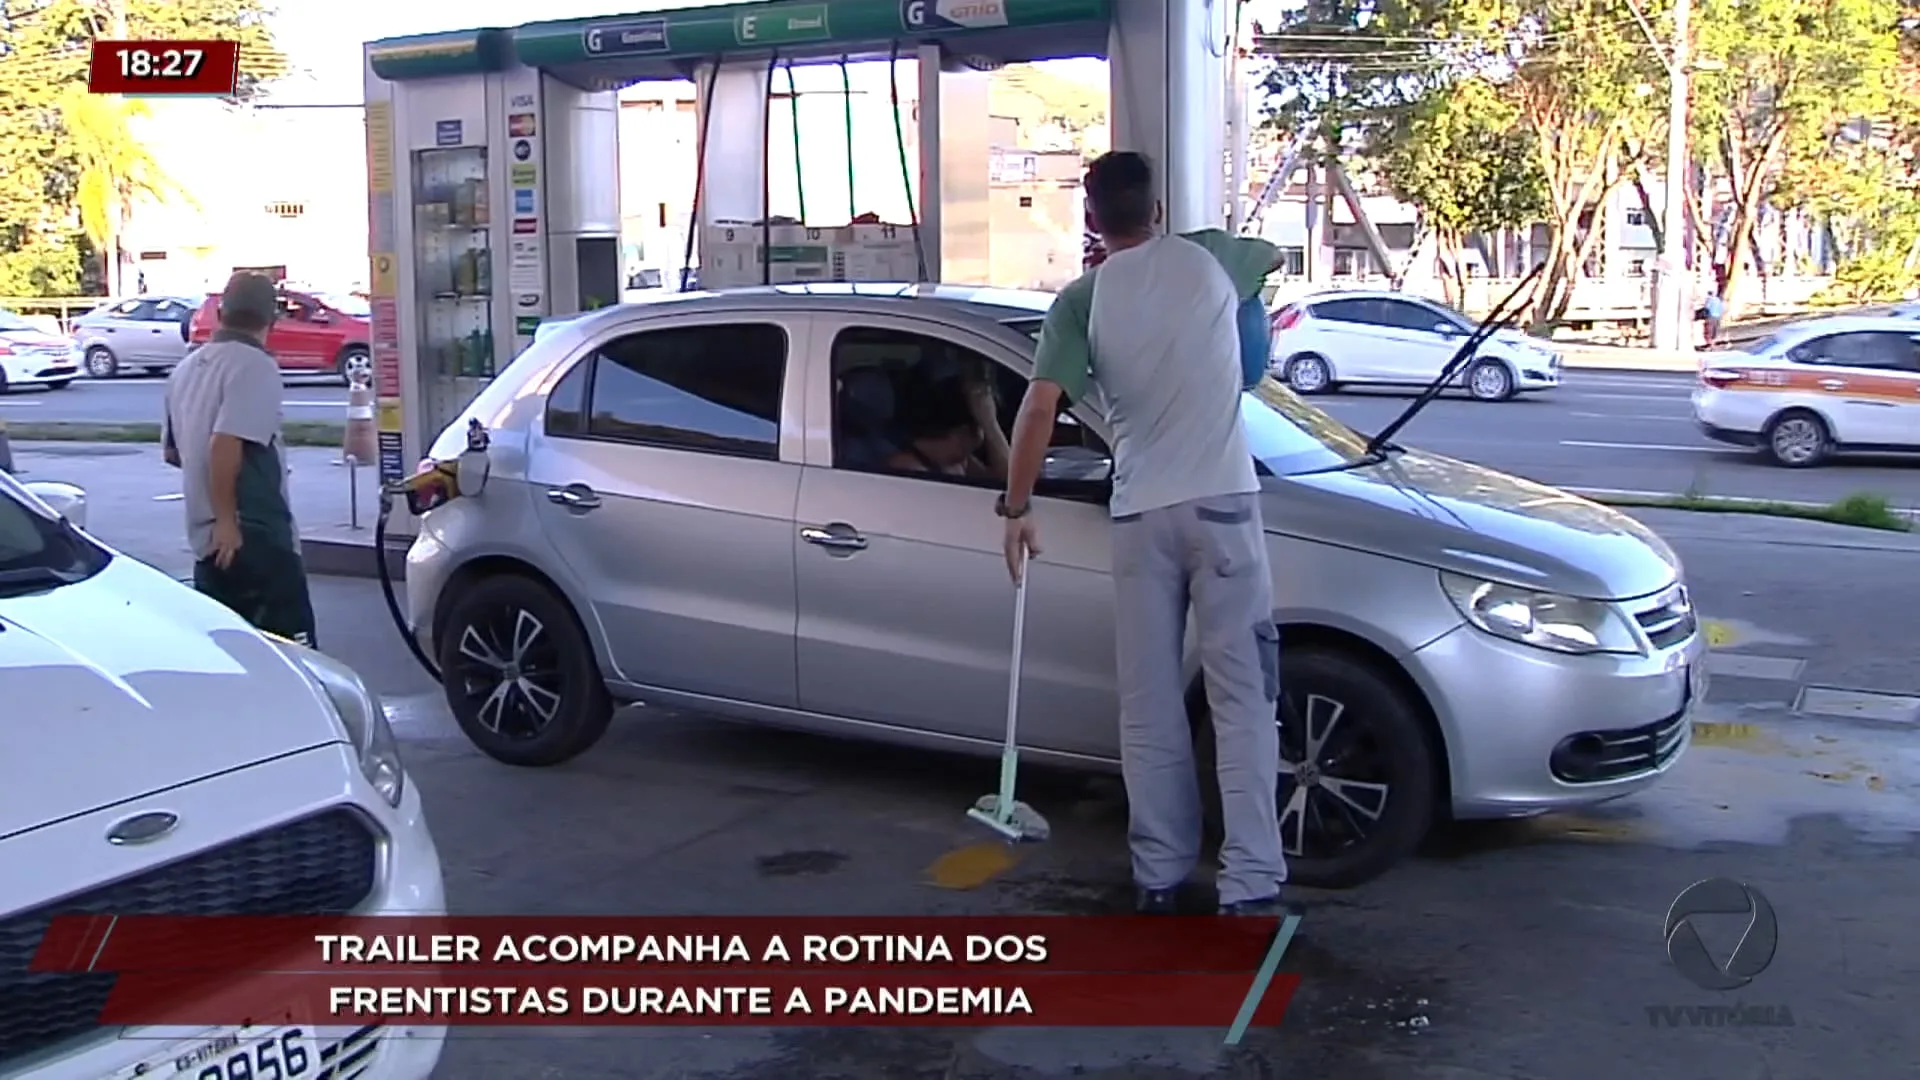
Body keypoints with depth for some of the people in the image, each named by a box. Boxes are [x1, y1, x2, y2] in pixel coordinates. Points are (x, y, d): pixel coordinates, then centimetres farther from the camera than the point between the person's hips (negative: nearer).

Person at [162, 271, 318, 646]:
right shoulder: (255, 365, -12)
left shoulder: (187, 368, 14)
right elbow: (225, 445, -24)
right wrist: (227, 521, -21)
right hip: (256, 537, -8)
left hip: (208, 540, 8)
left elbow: (173, 452, 23)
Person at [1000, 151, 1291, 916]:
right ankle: (1251, 884, -2)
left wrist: (1017, 507, 2)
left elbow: (1041, 405, -8)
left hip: (1141, 515, 0)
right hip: (1222, 503, 0)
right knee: (1242, 695, 0)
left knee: (1150, 704, 10)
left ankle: (1158, 876, 16)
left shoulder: (1083, 298, 2)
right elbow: (1275, 253, 30)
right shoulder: (1208, 261, 7)